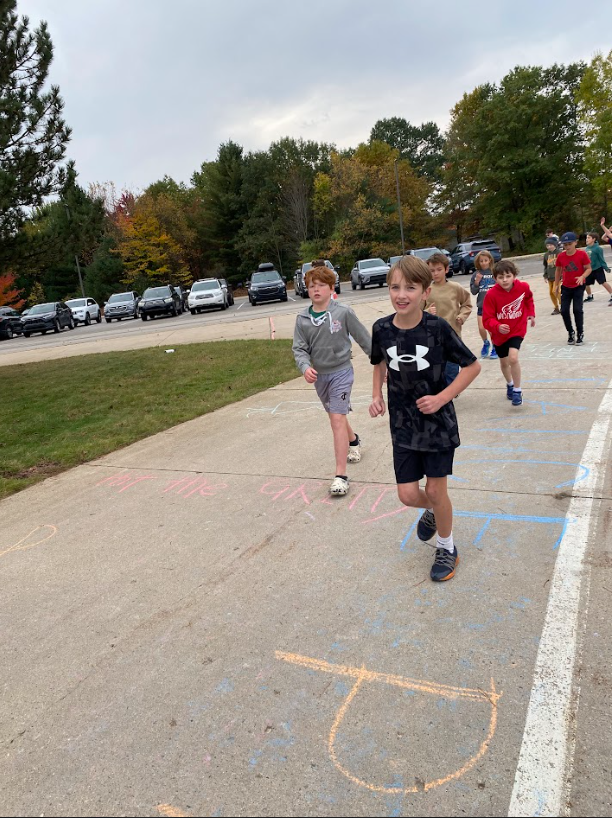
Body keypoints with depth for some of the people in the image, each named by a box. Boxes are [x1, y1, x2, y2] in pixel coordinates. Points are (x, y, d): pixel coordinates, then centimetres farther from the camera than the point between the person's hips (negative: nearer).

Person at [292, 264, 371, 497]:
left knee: (338, 418, -15)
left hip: (341, 371, -5)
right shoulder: (303, 319, -2)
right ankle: (354, 441, 54)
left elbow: (365, 339, -4)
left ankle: (341, 476, -13)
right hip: (319, 375, 5)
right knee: (335, 416, 22)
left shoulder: (343, 312, -12)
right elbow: (299, 348, -3)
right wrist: (305, 367, -24)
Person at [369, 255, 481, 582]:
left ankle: (446, 548, 33)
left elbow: (472, 366, -8)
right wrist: (377, 395, -1)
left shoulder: (438, 328, -17)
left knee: (436, 490, 6)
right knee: (408, 495, 4)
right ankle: (432, 511, 42)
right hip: (403, 426, 3)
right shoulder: (382, 329, -7)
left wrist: (442, 398, -17)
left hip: (438, 423, -3)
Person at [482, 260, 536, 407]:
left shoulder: (523, 287, -13)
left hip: (517, 330, -1)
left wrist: (531, 314, 10)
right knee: (504, 363, 18)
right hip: (499, 333, 1)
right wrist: (497, 327, -40)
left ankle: (517, 390, -5)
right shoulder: (491, 294, -23)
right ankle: (510, 384, 49)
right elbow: (487, 319, -23)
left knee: (513, 358, -23)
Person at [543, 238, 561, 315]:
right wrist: (545, 276, 14)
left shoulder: (559, 253, -7)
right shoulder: (546, 255, 10)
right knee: (551, 292, 7)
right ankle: (556, 308, 19)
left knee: (555, 291, -16)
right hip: (550, 277, 7)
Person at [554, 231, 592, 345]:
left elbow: (588, 268, -9)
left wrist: (582, 277, -28)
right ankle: (570, 333, 18)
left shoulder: (582, 254, -14)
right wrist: (557, 285, 12)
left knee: (578, 309, -10)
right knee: (564, 310, -1)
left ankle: (580, 333, 5)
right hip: (566, 287, 3)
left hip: (578, 286, -3)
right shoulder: (560, 256, -6)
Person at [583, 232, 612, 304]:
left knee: (603, 282, -10)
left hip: (597, 269, -7)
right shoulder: (586, 248, 3)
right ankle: (590, 296, 37)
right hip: (589, 270, 7)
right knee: (586, 284, 13)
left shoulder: (597, 248, -17)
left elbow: (601, 259, -13)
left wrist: (606, 268, -12)